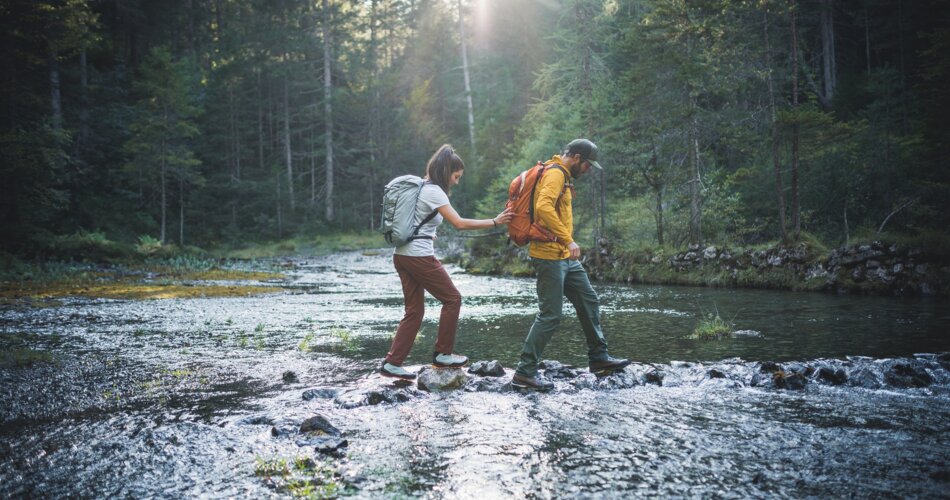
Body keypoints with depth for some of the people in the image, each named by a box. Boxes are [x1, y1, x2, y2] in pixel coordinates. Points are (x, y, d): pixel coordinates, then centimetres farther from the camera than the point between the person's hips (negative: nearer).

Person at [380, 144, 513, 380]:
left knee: (414, 310, 10)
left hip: (402, 255, 9)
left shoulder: (421, 188, 16)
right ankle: (443, 354, 12)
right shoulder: (434, 192, -12)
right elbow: (459, 223, -18)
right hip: (419, 257, -9)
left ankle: (392, 363, 6)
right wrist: (495, 222, -16)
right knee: (452, 299, 5)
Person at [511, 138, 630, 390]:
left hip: (565, 257, 11)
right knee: (550, 315, -8)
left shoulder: (563, 176, 19)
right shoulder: (555, 174, -14)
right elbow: (544, 207, -31)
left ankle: (598, 357, 28)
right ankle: (525, 372, -2)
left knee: (589, 302, 16)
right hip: (550, 256, -11)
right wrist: (568, 240, -33)